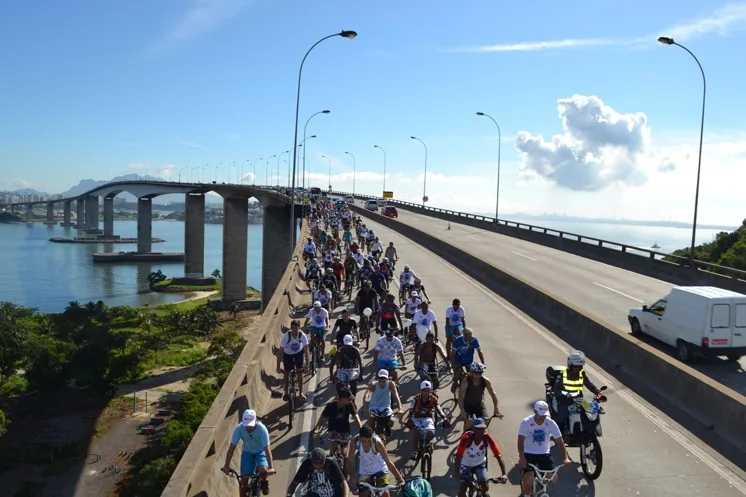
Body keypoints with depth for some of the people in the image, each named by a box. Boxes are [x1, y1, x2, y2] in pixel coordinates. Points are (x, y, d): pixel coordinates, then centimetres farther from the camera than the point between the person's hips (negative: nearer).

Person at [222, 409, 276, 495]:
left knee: (263, 470, -28)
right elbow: (232, 447, -26)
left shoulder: (262, 429, -34)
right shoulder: (239, 428, -29)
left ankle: (263, 482, 7)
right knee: (244, 479, -8)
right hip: (247, 452, 2)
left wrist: (271, 467, -46)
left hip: (261, 451, -2)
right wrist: (226, 465, -32)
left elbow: (267, 448, -38)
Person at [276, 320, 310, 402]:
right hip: (288, 354, 0)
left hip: (299, 353, 0)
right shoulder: (286, 336, -33)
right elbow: (281, 351, -31)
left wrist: (307, 364, -34)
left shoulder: (302, 336, -31)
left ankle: (300, 393, 13)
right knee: (286, 372, 4)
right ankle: (286, 392, 25)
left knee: (299, 372, -3)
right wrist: (278, 367, -32)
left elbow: (306, 350, -28)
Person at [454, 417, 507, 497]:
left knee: (485, 487, -14)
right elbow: (458, 456, -34)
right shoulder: (466, 438, -32)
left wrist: (504, 474, -38)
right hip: (467, 465, -1)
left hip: (480, 464, 2)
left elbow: (498, 456, -28)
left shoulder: (487, 438, -27)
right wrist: (457, 472, -48)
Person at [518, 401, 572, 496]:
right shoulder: (526, 422, -18)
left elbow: (559, 441, -12)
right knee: (529, 478, -22)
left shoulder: (551, 423, -11)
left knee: (553, 478, -12)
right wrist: (521, 457, -39)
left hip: (544, 454, 3)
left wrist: (566, 458, -26)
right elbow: (521, 441, -24)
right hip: (529, 454, -2)